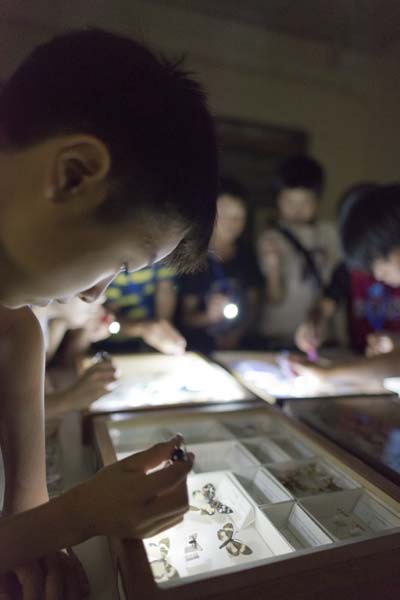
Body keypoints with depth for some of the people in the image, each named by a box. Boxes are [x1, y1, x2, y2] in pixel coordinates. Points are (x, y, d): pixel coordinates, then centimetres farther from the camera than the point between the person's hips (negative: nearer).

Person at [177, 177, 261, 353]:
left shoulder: (246, 256, 8)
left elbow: (252, 306, 12)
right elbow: (185, 316, -3)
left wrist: (237, 334, -4)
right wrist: (208, 316, -22)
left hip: (237, 345, 4)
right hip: (198, 347, -3)